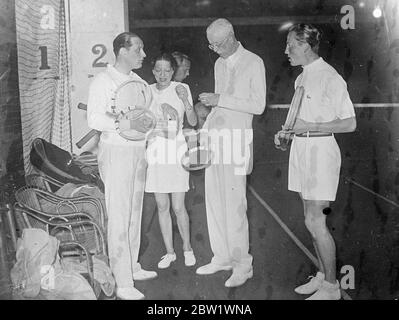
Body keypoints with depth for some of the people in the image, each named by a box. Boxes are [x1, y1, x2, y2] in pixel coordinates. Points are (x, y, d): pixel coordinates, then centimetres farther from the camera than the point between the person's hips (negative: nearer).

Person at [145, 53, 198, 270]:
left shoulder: (182, 89, 0)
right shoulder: (148, 91, 7)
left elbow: (193, 122, -6)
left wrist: (185, 101, -20)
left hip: (176, 149, -3)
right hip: (155, 149, 3)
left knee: (178, 207, -2)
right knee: (162, 206, 7)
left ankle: (187, 249, 20)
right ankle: (169, 252, 21)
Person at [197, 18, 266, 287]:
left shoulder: (253, 63, -3)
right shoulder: (220, 64, 18)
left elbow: (258, 106, -11)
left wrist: (220, 100, -14)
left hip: (236, 137, -7)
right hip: (214, 135, 7)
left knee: (234, 202, -8)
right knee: (214, 199, 8)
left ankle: (243, 265, 3)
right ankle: (223, 257, 20)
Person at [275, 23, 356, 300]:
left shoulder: (330, 77, -13)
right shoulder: (302, 78, 14)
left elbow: (349, 123, -13)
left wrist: (309, 127, -18)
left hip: (321, 150, -8)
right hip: (301, 149, 8)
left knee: (314, 221, -6)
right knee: (313, 219, 13)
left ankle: (331, 286, 9)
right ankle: (323, 275, 26)